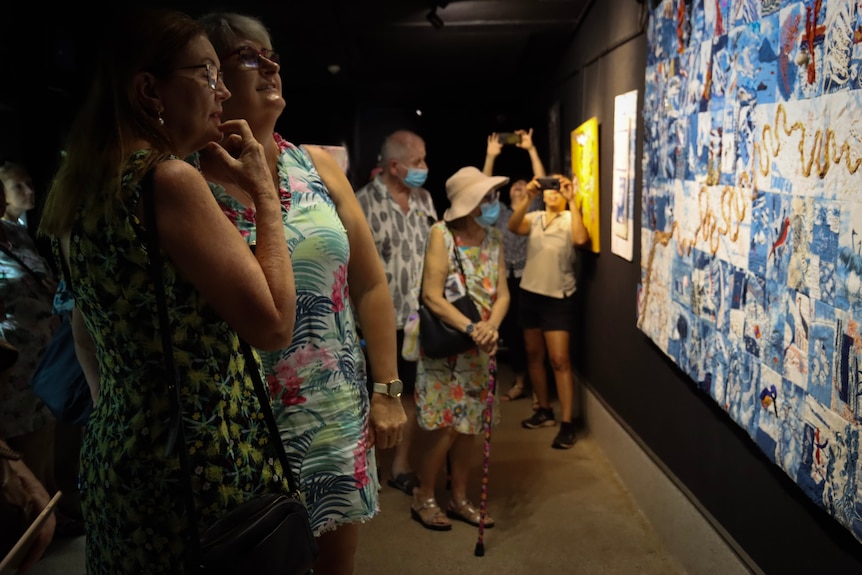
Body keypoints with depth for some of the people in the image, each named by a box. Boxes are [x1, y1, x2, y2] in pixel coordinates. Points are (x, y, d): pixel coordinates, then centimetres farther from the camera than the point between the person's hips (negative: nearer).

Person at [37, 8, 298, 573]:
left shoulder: (83, 185, 7)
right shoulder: (169, 179, -19)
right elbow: (275, 324, -20)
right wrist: (265, 194, -12)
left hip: (114, 445, 9)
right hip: (204, 458, -9)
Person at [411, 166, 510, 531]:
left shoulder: (494, 238, 3)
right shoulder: (443, 234, -14)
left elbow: (502, 294, 1)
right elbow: (432, 296, -19)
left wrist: (491, 327, -19)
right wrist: (471, 328, -26)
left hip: (480, 349, 6)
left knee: (468, 425, 10)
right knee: (447, 426, -4)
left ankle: (459, 499, 24)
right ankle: (423, 498, 15)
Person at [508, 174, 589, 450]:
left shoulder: (570, 219, -3)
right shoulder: (534, 218, 6)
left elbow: (581, 239, -25)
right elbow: (513, 227, -14)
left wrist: (572, 200, -24)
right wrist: (528, 198, -26)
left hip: (558, 297, -5)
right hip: (529, 293, 5)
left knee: (559, 360, -9)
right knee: (534, 356, 13)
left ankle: (567, 423, -6)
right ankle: (544, 411, 28)